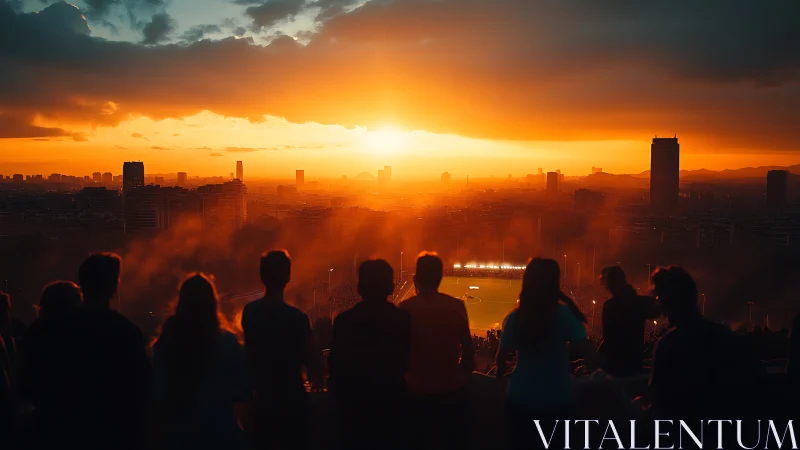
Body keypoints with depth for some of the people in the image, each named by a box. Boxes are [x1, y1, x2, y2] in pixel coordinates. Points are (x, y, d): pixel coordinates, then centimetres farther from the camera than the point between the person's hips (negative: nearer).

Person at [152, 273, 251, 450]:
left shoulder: (165, 344, -8)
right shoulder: (227, 342, -12)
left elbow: (158, 396, 0)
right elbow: (243, 393, -5)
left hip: (178, 435, 2)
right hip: (220, 435, -2)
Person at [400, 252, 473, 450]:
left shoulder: (406, 308, -12)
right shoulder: (456, 306, -8)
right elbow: (467, 346, -1)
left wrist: (406, 375, 9)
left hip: (419, 391, -1)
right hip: (452, 389, 1)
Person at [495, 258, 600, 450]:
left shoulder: (515, 317, -6)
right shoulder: (565, 315, -13)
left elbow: (502, 357, 0)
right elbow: (591, 356, -20)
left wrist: (500, 373, 20)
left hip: (521, 399, 2)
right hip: (558, 400, -2)